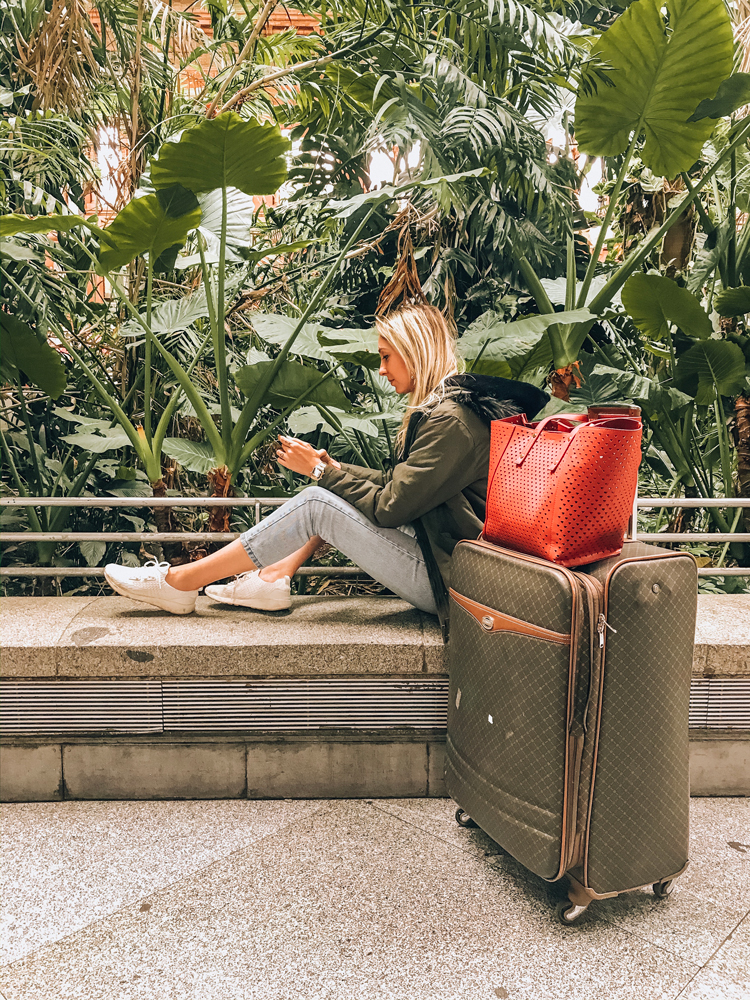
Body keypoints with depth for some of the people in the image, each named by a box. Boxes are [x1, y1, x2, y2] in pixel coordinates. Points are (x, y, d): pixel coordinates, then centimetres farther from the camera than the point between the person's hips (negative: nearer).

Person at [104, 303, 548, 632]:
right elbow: (396, 486, 15)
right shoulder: (442, 405, 11)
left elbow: (388, 507, -21)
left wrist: (320, 471, -8)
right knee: (332, 492, 7)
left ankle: (181, 582, -5)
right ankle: (274, 579, 8)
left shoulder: (449, 421, -21)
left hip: (444, 580, -10)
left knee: (317, 504, -15)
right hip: (444, 558, 10)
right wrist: (332, 467, 5)